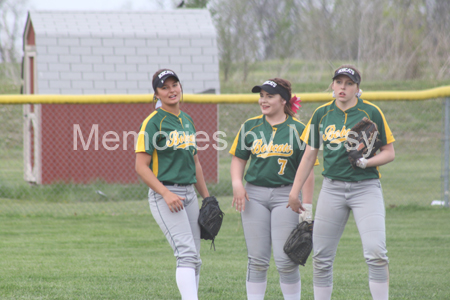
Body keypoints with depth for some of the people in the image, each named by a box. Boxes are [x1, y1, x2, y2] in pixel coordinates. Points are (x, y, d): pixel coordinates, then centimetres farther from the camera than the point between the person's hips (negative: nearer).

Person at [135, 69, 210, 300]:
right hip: (164, 195, -8)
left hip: (189, 193, 8)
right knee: (187, 253, -20)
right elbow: (141, 166, -12)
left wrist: (207, 197, 19)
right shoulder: (153, 122, -7)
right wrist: (166, 194, -21)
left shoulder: (187, 120, 16)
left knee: (194, 258, 8)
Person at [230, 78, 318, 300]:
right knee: (257, 260, 2)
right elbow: (238, 158, 15)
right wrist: (237, 185, -4)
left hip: (285, 196, -3)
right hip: (254, 195, 3)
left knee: (286, 260, -7)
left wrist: (307, 207, -4)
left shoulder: (298, 130, 0)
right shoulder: (250, 127, 9)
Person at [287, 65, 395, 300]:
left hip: (366, 187, -3)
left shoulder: (371, 113, -1)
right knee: (321, 257, 3)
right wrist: (295, 192, 11)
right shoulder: (322, 114, 8)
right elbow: (309, 154, 14)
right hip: (332, 188, 3)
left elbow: (389, 152, 3)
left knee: (375, 253, -16)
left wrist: (366, 162, -16)